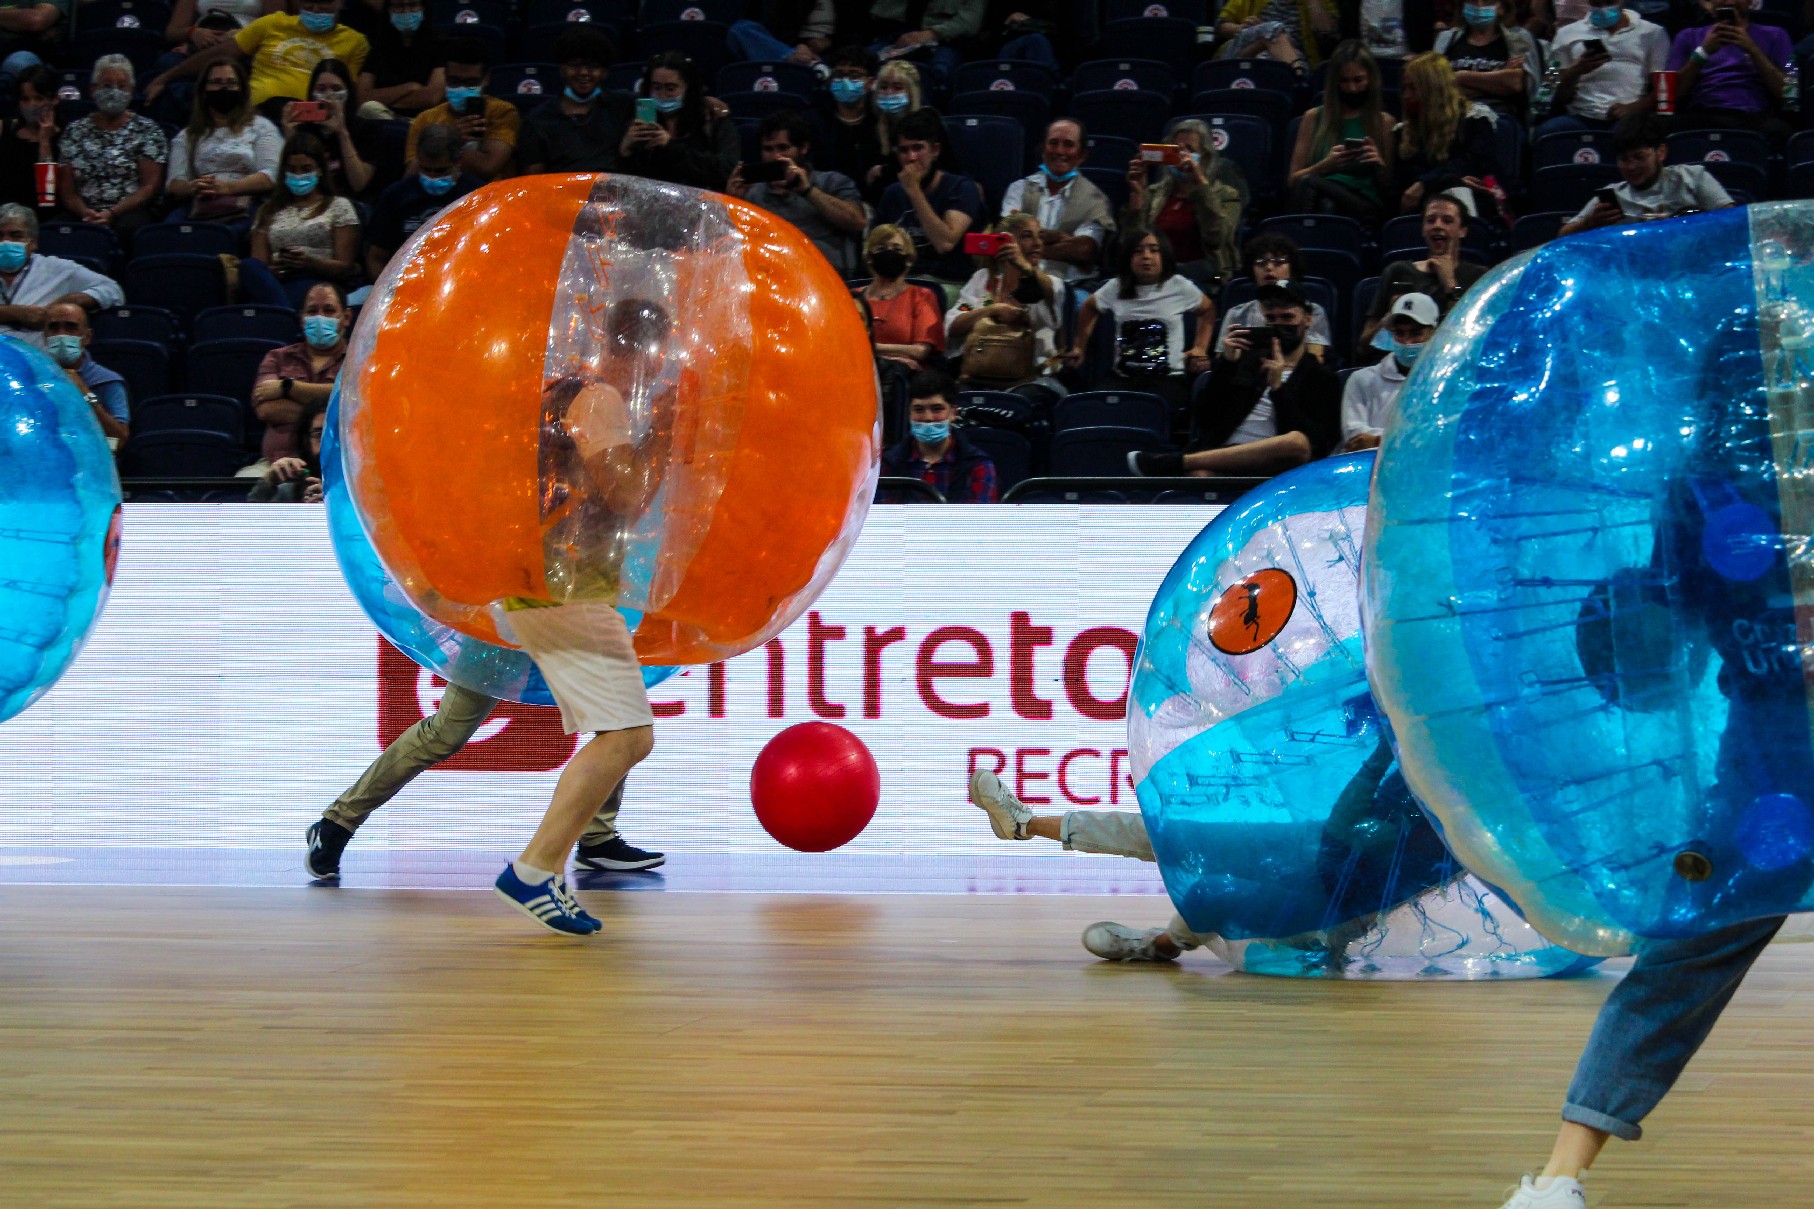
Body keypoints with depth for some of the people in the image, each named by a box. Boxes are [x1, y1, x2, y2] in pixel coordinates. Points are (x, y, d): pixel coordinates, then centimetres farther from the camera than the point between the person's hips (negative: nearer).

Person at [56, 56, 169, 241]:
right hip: (84, 217, 2)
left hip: (130, 214, -2)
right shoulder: (75, 131, 19)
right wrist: (84, 212, -11)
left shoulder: (147, 130, 11)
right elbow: (66, 189, 12)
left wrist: (113, 214, -13)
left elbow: (150, 186, 2)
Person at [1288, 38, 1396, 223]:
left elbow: (1389, 188, 16)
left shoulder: (1383, 123, 18)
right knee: (1306, 183, -38)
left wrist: (1379, 166, -5)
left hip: (1365, 205, -2)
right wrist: (1326, 165, -3)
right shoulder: (1314, 118, 21)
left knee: (1309, 184, -36)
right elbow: (1293, 179, 15)